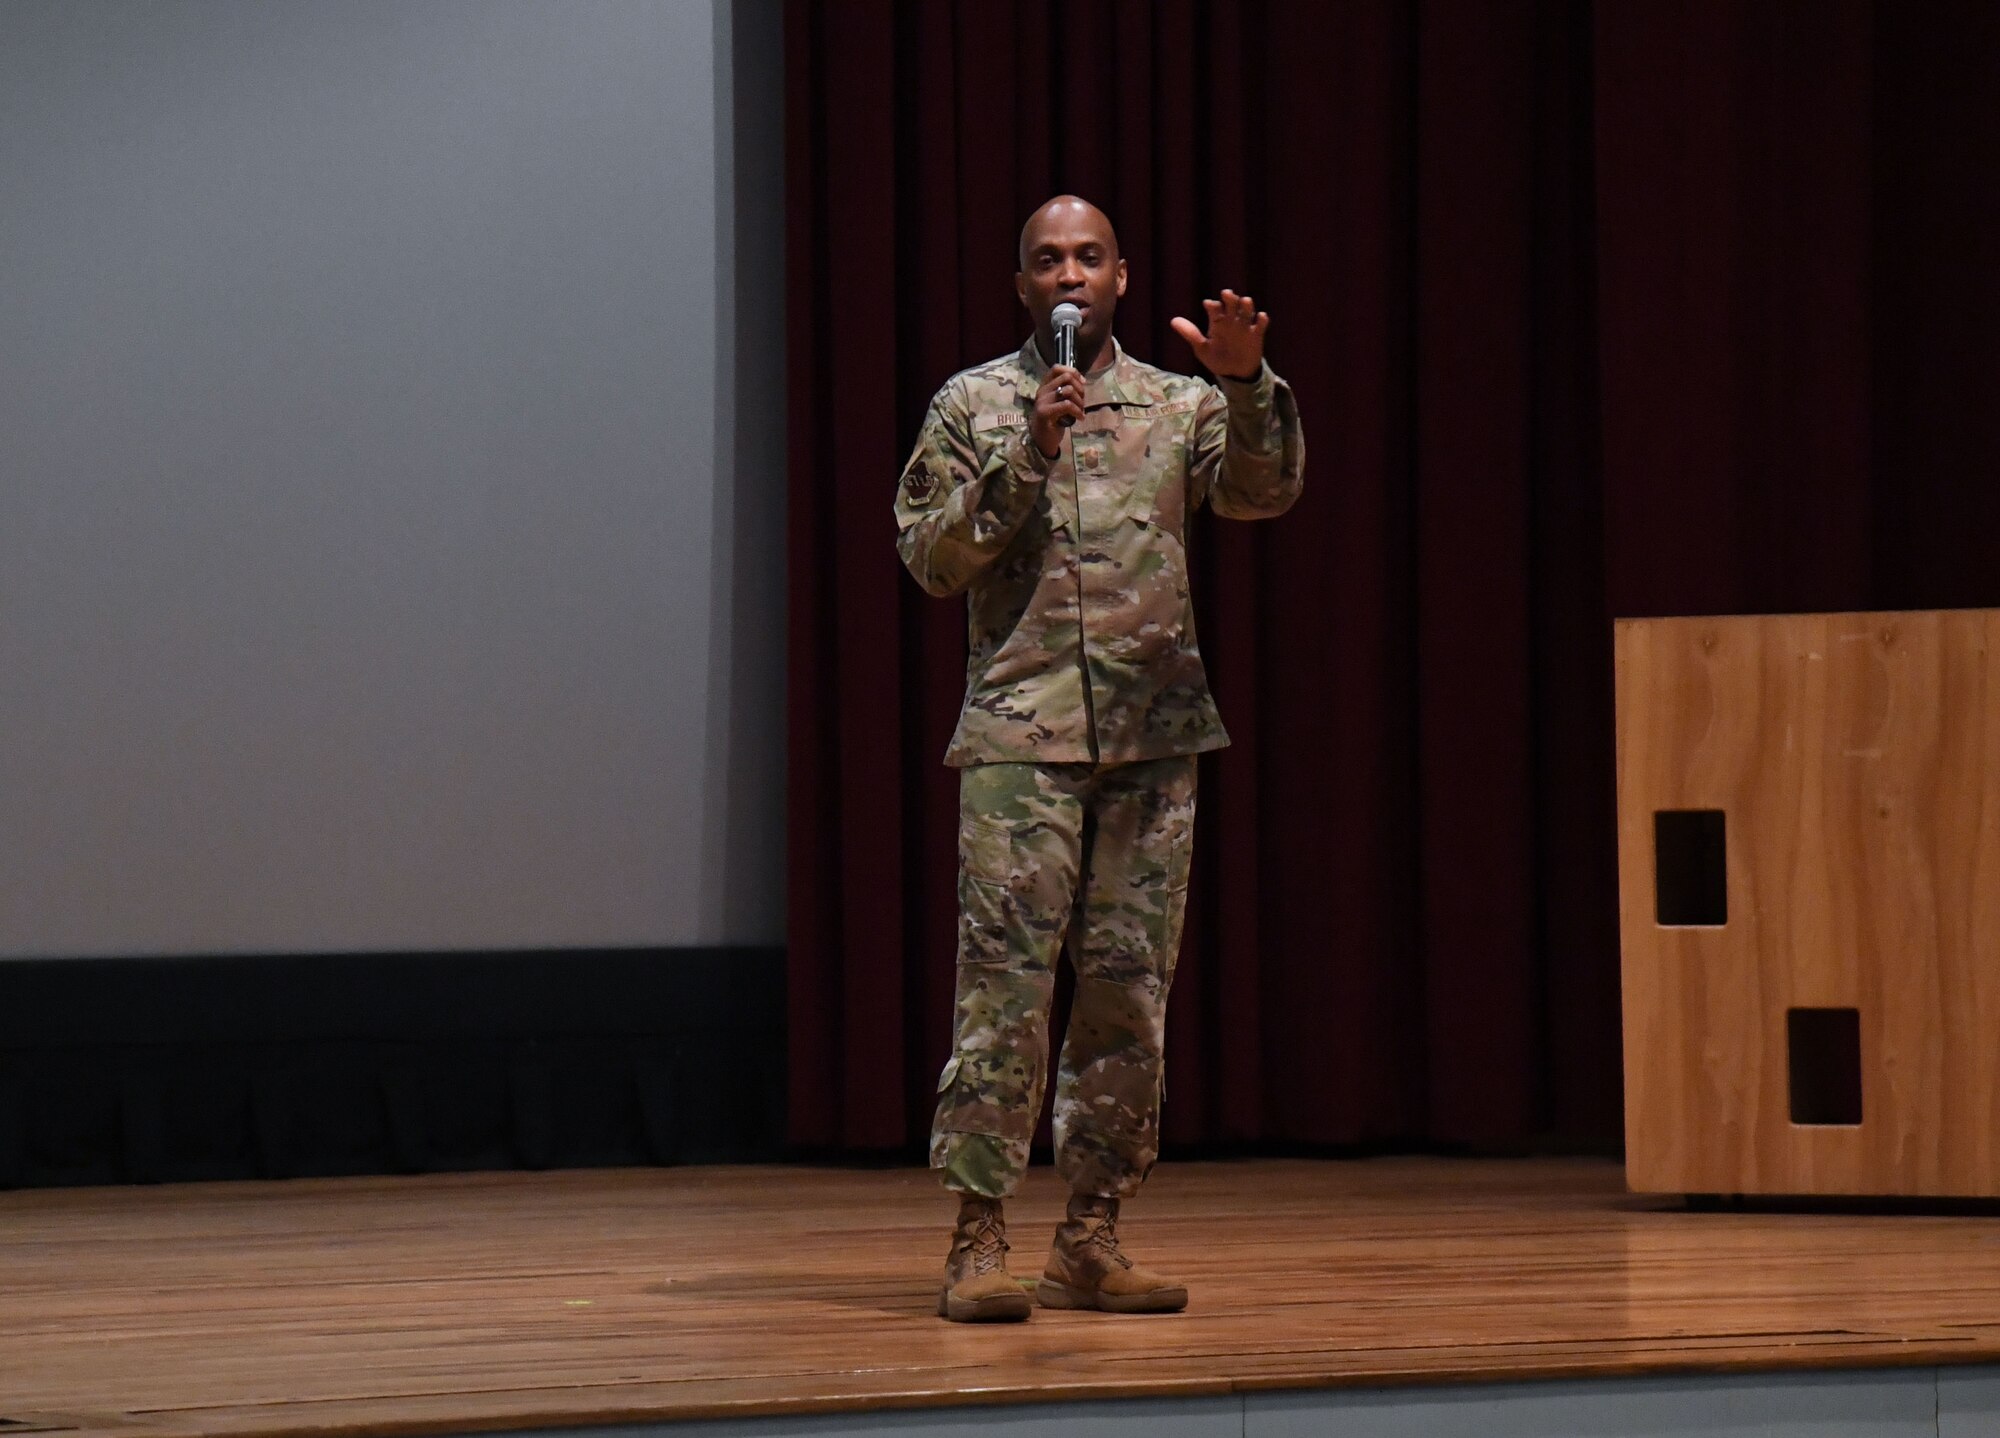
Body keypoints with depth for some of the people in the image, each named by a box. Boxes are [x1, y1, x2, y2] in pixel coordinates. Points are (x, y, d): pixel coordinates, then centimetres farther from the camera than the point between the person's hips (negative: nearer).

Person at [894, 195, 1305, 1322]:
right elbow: (931, 555, 0)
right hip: (1020, 732, -3)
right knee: (1006, 983, -10)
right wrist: (1026, 459, -10)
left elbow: (1265, 492, -3)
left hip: (1154, 733, 3)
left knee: (1131, 987, 3)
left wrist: (1247, 383, -20)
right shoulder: (974, 406, 8)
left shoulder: (1180, 406, 13)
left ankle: (1092, 1240, 9)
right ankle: (980, 1239, -9)